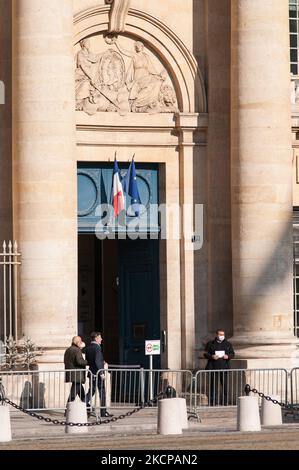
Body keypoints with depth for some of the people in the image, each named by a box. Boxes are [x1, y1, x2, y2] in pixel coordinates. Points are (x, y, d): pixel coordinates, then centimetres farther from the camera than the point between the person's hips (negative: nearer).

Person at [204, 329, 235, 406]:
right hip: (213, 368, -2)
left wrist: (228, 356, -9)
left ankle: (225, 402, 7)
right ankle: (213, 402, 1)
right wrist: (212, 356, -14)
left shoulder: (228, 344, 14)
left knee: (225, 385, 0)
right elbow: (206, 354, 5)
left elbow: (232, 354, 13)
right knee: (214, 385, -2)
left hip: (224, 368, 2)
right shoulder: (210, 344, 8)